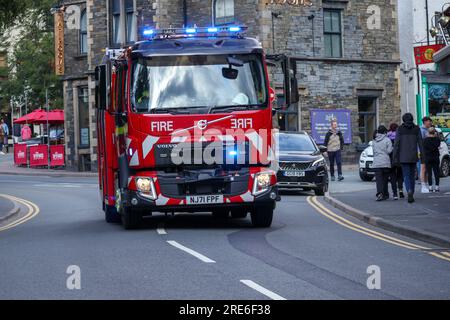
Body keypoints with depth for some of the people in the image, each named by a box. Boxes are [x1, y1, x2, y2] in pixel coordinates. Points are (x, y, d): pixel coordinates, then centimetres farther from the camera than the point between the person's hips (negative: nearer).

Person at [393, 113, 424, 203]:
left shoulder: (400, 129, -3)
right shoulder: (416, 128, 1)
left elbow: (396, 144, -6)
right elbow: (420, 143, 0)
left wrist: (395, 157, -3)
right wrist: (422, 155, 4)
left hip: (403, 157, -2)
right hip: (414, 156, 2)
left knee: (406, 176, -1)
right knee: (412, 175, 16)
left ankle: (409, 191, -25)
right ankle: (411, 194, 20)